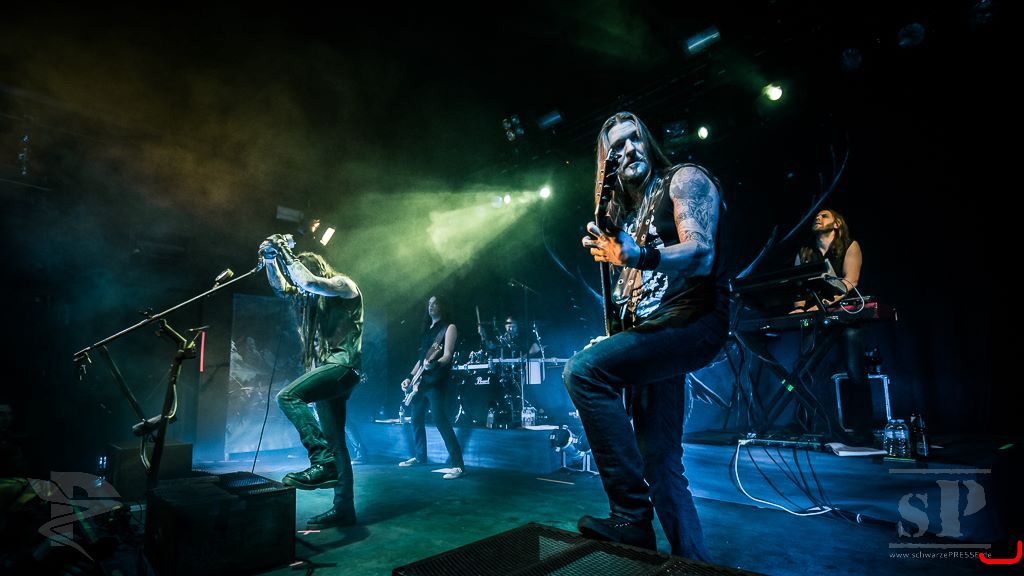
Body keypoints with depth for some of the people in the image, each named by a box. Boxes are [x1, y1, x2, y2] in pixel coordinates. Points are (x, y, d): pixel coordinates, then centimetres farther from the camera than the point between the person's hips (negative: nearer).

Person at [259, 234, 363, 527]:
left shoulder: (343, 285, -2)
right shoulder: (311, 298, 23)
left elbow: (310, 283, -18)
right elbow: (281, 287, 26)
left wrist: (287, 256, -6)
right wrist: (270, 258, 12)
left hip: (342, 365, -9)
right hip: (326, 370, 9)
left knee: (287, 396, -28)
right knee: (333, 441, 7)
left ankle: (323, 463, -28)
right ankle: (343, 509, 12)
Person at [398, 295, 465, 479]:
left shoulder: (449, 328, -4)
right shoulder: (427, 329, 20)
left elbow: (447, 355, -16)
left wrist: (434, 364, -35)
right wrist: (410, 377, 16)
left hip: (436, 381, -8)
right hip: (421, 380, 9)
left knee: (440, 420, -17)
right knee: (416, 419, 14)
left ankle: (458, 464, -16)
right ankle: (420, 456, 32)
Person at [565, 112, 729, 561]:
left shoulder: (684, 179, 0)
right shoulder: (627, 214, 21)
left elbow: (701, 254, -17)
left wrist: (634, 256, -32)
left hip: (692, 322, -8)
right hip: (652, 332, 8)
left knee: (583, 370, -27)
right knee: (660, 465, 7)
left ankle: (632, 517, -19)